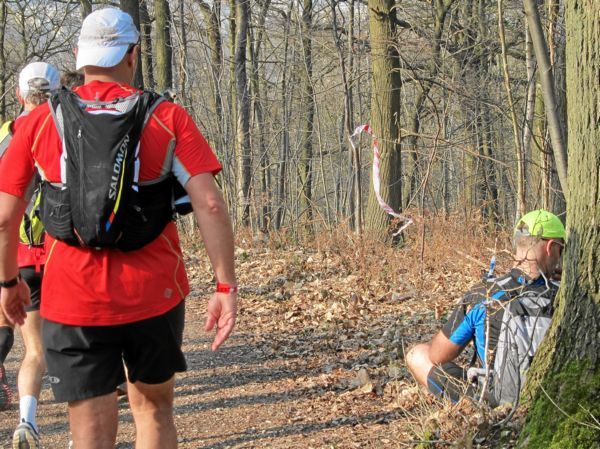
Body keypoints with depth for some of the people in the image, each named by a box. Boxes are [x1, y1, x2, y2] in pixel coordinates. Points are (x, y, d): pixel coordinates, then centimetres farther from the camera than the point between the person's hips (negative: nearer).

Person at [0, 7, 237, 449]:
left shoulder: (39, 122, 1)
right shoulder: (169, 118, -2)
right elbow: (209, 203, -11)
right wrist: (226, 287, -7)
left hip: (74, 304, 0)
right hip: (155, 296, 1)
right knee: (154, 408, 22)